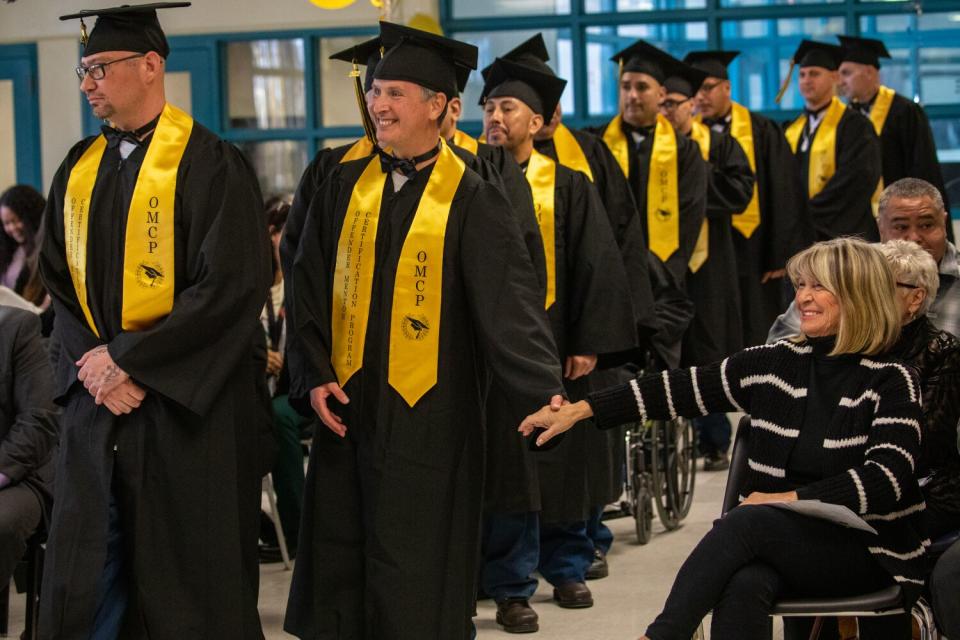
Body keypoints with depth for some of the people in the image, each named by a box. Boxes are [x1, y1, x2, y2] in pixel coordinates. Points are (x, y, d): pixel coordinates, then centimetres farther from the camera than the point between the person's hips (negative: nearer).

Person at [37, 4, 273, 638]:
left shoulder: (210, 165, -10)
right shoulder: (80, 169, 10)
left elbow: (231, 289, -16)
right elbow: (60, 281, 13)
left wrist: (128, 360, -15)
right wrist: (90, 362, -5)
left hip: (188, 408, -6)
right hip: (95, 398, 6)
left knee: (191, 581, 3)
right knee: (86, 582, 8)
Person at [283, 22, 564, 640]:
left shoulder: (472, 202, -9)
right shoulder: (346, 185, 5)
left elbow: (510, 306, -18)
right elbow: (310, 288, 9)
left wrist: (546, 395, -30)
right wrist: (316, 375, -2)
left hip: (427, 421, -4)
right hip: (347, 409, 5)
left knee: (412, 578, 2)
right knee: (338, 565, 11)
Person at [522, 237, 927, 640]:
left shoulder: (891, 382, -3)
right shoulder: (775, 363, 9)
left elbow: (885, 478, -16)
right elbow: (679, 389, 7)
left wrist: (791, 498, -22)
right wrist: (581, 409, 2)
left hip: (868, 553, -3)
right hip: (780, 544, 3)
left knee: (746, 521, -31)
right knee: (743, 586, -33)